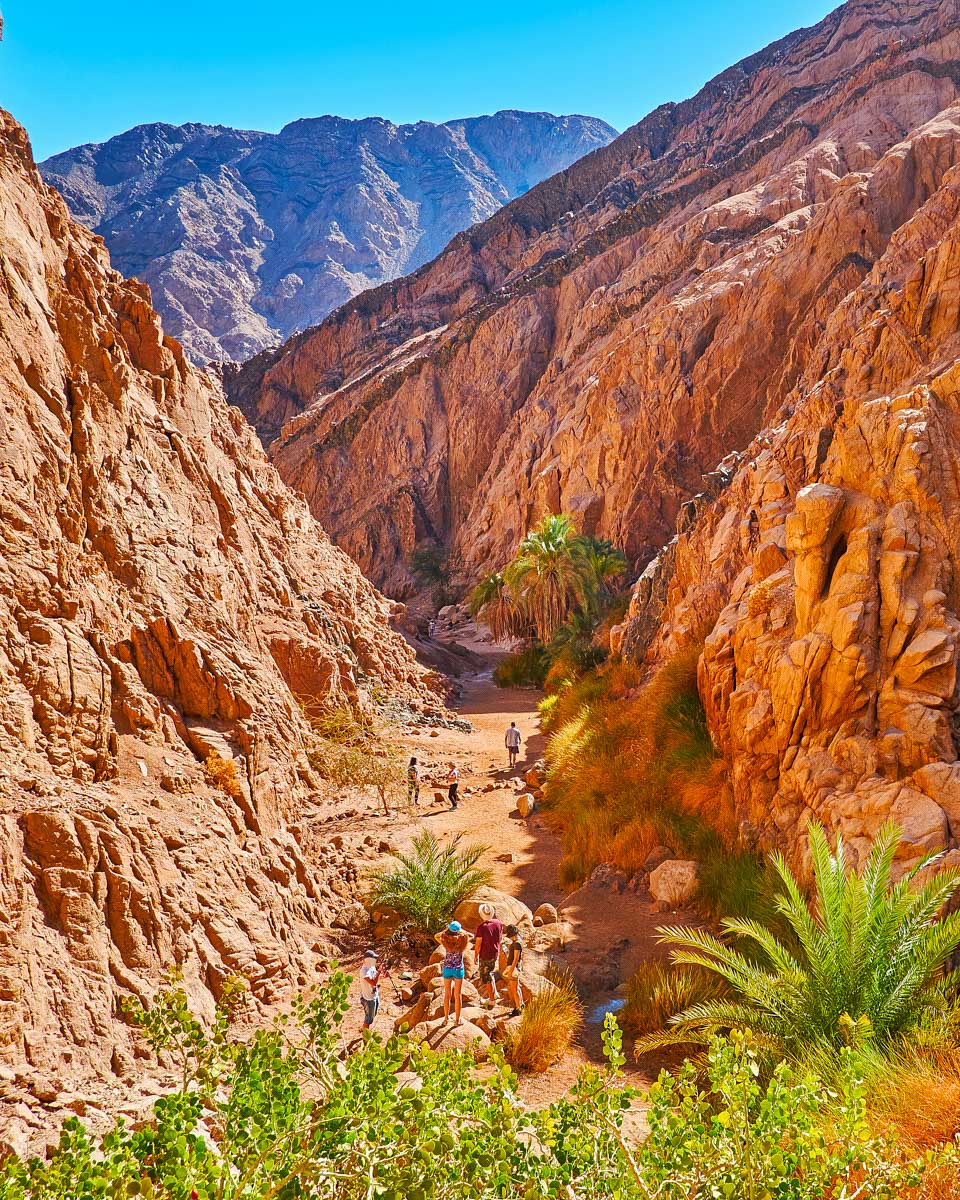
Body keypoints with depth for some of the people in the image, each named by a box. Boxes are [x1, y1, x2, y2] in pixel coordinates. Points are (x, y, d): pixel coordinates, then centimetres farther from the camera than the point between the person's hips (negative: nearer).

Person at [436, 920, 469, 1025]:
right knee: (458, 995, 8)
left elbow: (437, 936, 6)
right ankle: (457, 1019, 11)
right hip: (458, 969, -1)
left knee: (447, 994, 15)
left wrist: (445, 930, -1)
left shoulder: (445, 942, -14)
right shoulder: (462, 941, -17)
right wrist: (462, 931, -2)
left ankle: (446, 1017, 23)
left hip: (447, 969, 1)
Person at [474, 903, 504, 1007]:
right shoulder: (498, 923, -9)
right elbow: (501, 939, 6)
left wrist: (476, 956, -5)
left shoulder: (481, 927, -26)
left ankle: (492, 999, 20)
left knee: (486, 977, 11)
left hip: (485, 955, -6)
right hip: (495, 953, 6)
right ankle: (494, 994, 32)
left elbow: (478, 944, -18)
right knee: (489, 973, 27)